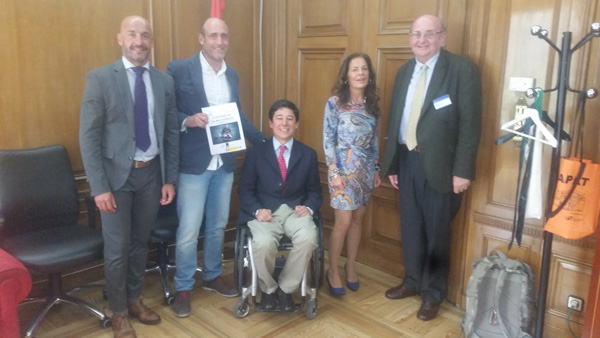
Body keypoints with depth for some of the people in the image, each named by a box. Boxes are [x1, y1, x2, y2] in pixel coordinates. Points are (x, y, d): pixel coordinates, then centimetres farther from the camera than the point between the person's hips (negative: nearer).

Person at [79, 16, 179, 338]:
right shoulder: (100, 78, -7)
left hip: (152, 173, 3)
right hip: (116, 174, -3)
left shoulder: (164, 81, 4)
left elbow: (171, 132, 6)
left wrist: (170, 178, 3)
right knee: (117, 248, 6)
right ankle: (119, 312, 26)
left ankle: (134, 299, 36)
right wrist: (99, 186, -13)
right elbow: (88, 136, -9)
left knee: (140, 242, 17)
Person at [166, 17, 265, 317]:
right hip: (193, 164, -5)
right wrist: (188, 121, -25)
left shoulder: (232, 75, 9)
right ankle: (183, 289, 21)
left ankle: (212, 277, 36)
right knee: (188, 230, 2)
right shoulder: (179, 69, -8)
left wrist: (265, 142, 14)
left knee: (218, 225, 17)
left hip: (225, 163, 6)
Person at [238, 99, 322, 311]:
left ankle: (285, 288, -5)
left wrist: (308, 207, -11)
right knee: (264, 243, -33)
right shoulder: (255, 152, 7)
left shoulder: (308, 154, 11)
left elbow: (314, 191, 12)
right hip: (265, 211, -1)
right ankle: (268, 288, 1)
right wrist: (257, 210, -14)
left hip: (295, 210, 2)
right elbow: (245, 190, 5)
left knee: (308, 238, -31)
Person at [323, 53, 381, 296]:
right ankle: (333, 271, 14)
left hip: (366, 168, 5)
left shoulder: (372, 103, 6)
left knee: (357, 219, 12)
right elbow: (328, 140, -9)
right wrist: (334, 172, -14)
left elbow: (374, 139, 11)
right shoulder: (335, 102, -8)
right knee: (344, 221, -3)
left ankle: (351, 266, 29)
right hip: (344, 168, -5)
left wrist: (377, 169, 10)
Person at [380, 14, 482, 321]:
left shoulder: (462, 69, -8)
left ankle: (433, 294, 24)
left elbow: (470, 123, -12)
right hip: (407, 161, 6)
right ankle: (413, 281, 36)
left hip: (439, 165, -5)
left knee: (436, 232, 7)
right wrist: (391, 163, 11)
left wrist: (463, 170, -16)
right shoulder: (404, 71, 11)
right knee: (411, 227, 16)